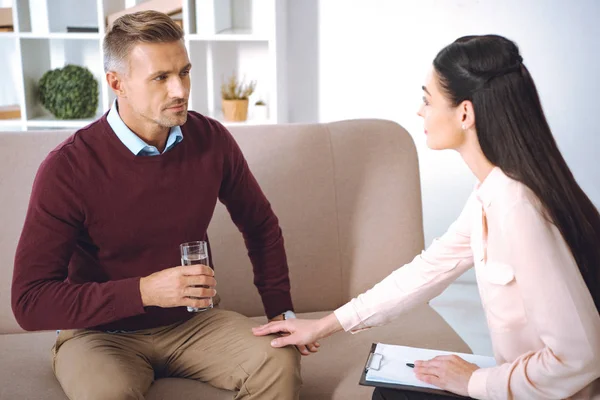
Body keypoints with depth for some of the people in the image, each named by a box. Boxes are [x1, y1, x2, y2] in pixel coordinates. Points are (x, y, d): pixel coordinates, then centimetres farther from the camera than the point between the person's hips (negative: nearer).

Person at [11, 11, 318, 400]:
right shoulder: (68, 168, -19)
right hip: (101, 332, -2)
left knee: (280, 361, -23)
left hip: (191, 321, 3)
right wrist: (144, 291, -29)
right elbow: (30, 301, -19)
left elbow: (262, 226, 10)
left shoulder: (211, 140, -7)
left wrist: (281, 311, 5)